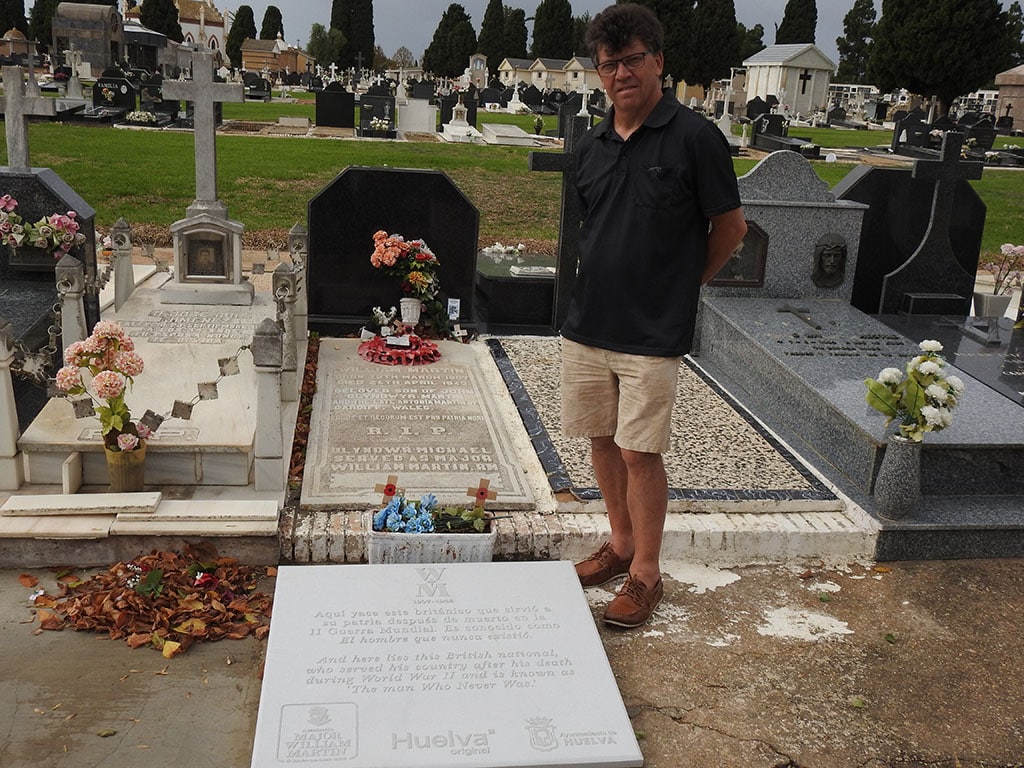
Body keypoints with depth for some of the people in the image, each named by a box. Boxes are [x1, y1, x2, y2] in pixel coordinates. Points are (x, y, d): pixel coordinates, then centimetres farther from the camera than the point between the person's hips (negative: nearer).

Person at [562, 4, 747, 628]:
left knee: (640, 452, -1)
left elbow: (730, 228, -2)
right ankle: (620, 544, 33)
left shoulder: (694, 137, -9)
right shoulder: (592, 146, 8)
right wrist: (601, 284, 10)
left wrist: (681, 285, 6)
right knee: (602, 439, 14)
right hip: (587, 324, 6)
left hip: (652, 334, -6)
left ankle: (646, 572, 16)